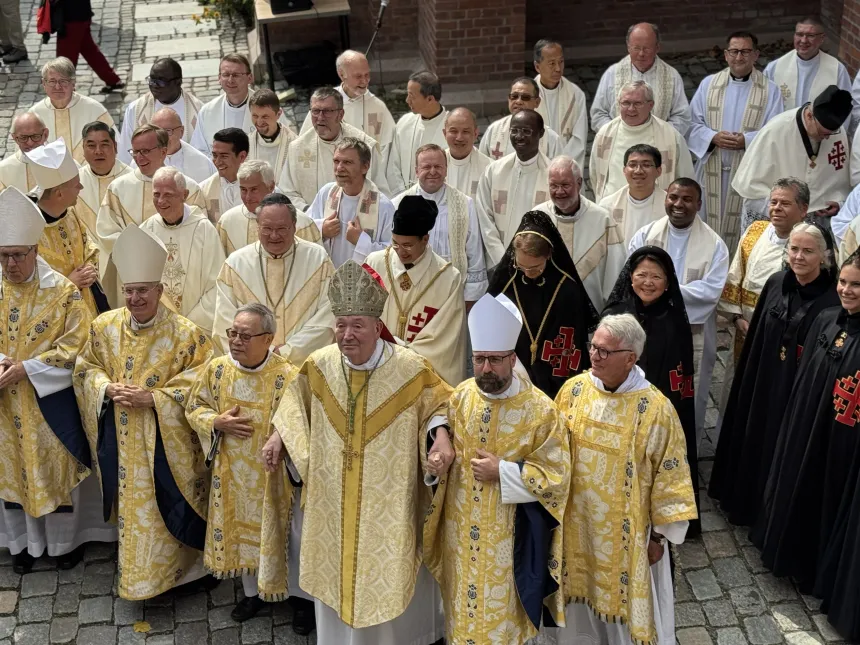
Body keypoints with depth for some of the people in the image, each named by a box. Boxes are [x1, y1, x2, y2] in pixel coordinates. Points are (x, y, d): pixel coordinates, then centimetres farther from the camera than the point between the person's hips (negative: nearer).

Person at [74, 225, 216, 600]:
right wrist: (108, 389, -12)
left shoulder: (185, 333, -13)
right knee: (131, 501, 14)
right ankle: (135, 568, 32)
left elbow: (200, 380, -12)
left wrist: (153, 398, -20)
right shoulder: (104, 327, -1)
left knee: (169, 503, 3)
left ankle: (185, 566, 22)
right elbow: (85, 368, 10)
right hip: (121, 438, 4)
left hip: (166, 439, -3)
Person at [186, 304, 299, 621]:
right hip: (232, 473, 4)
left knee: (273, 533, 8)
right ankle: (252, 592, 38)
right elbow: (194, 407, 5)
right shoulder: (217, 368, -6)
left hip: (271, 476, -4)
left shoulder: (288, 377, -20)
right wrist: (217, 423, -13)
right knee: (240, 531, 18)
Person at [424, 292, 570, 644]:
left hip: (509, 533, -4)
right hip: (462, 528, 4)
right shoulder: (460, 397, -3)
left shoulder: (540, 408, -16)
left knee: (504, 611, 9)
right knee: (465, 603, 17)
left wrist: (502, 472, -19)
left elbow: (556, 475, -14)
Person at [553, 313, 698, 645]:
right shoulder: (573, 390, -8)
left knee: (626, 605, 13)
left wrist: (658, 535, -6)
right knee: (581, 592, 20)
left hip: (626, 531, -3)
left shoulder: (656, 408, -20)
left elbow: (669, 477, -11)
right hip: (576, 521, 3)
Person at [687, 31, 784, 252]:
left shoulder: (769, 90, 2)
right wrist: (713, 137, -16)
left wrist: (746, 141, -21)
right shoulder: (708, 84, 7)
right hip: (712, 170, 2)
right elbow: (693, 123, 4)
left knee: (743, 230, 3)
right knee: (709, 225, 8)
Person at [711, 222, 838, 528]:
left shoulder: (833, 300, -17)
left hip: (797, 391, -5)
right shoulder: (776, 284, -1)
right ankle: (742, 500, 40)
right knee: (749, 441, 18)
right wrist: (746, 378, 10)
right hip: (760, 382, 5)